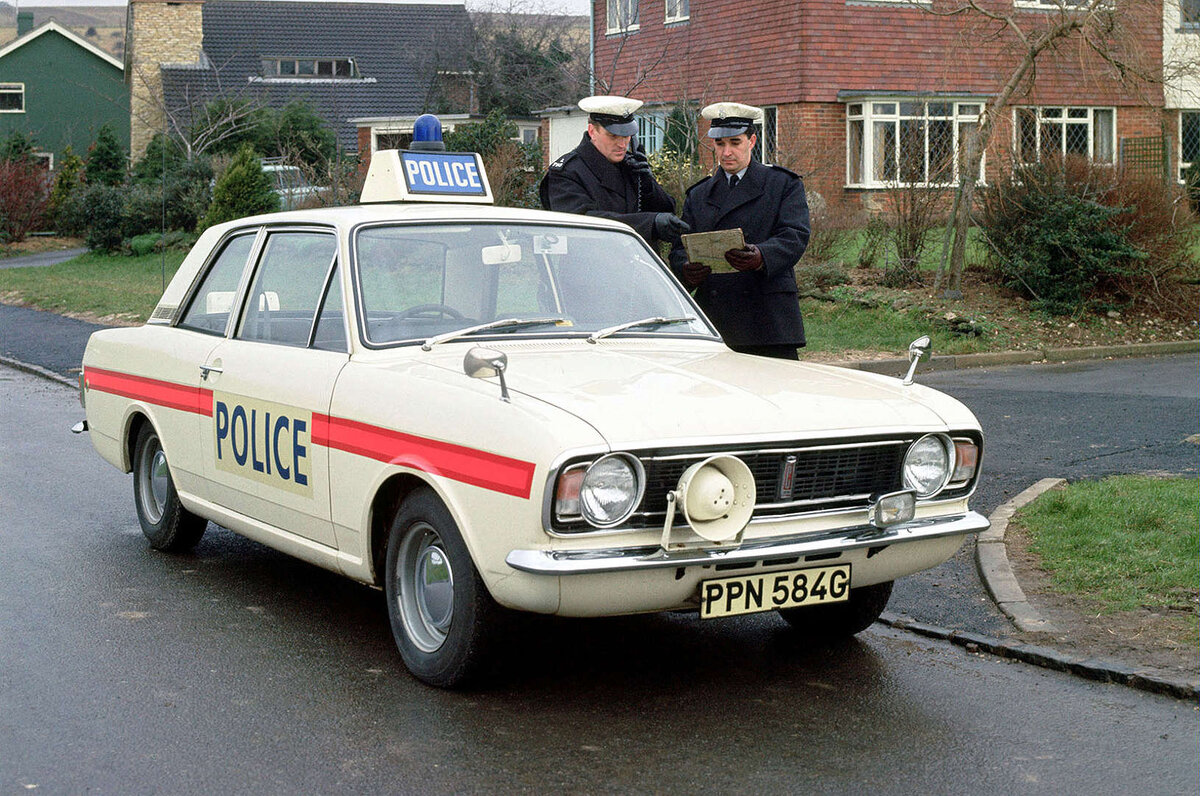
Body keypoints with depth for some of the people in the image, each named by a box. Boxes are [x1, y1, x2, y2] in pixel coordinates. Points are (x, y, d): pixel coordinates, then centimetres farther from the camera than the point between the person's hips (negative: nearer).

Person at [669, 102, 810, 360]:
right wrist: (686, 270, -13)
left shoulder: (784, 185, 10)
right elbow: (680, 249, 12)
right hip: (712, 320, 3)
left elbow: (795, 236, -5)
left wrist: (761, 257, -27)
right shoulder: (698, 196, 20)